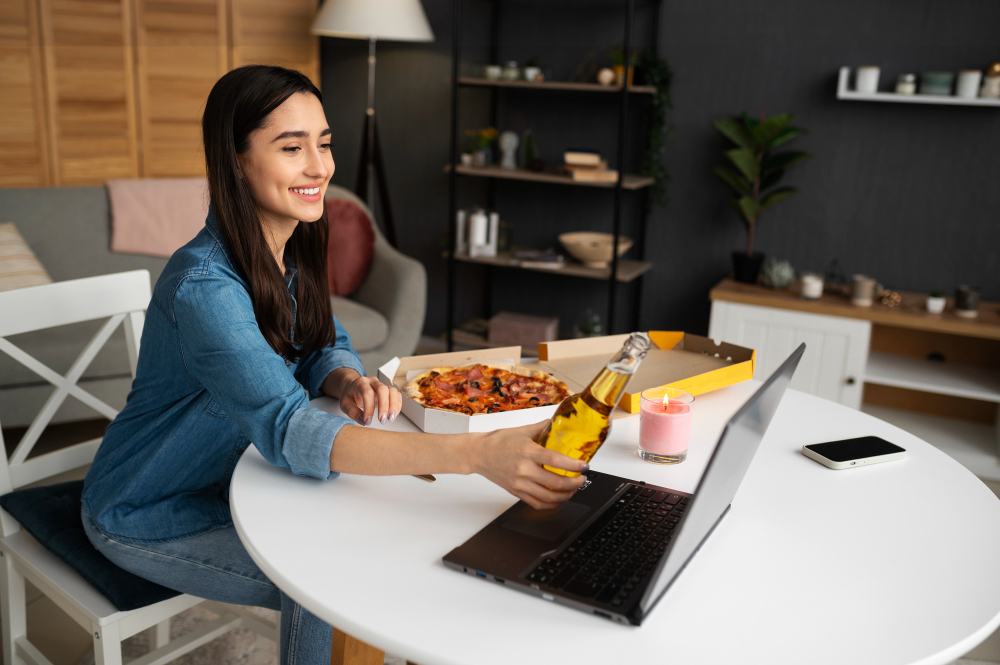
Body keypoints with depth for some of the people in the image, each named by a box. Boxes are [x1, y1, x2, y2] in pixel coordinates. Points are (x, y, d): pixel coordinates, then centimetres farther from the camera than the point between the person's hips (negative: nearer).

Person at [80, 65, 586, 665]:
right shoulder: (204, 287, -34)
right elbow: (289, 431, -44)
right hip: (148, 516, -7)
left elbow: (323, 348, 2)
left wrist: (348, 382, -25)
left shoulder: (289, 249, -7)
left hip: (222, 478, 7)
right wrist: (475, 453, -55)